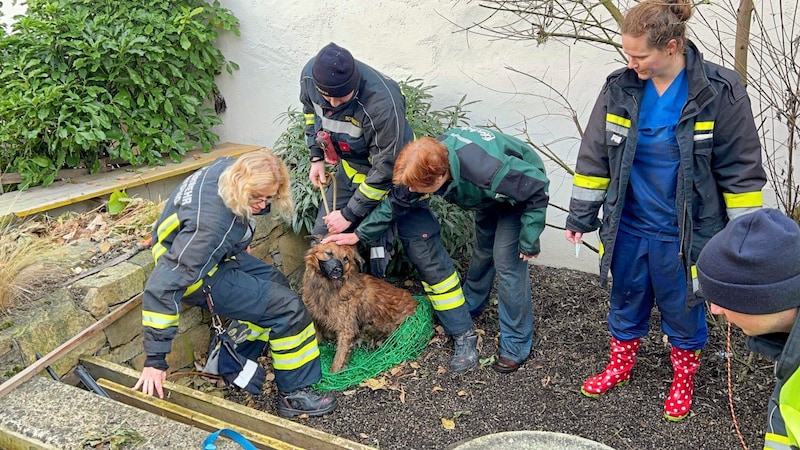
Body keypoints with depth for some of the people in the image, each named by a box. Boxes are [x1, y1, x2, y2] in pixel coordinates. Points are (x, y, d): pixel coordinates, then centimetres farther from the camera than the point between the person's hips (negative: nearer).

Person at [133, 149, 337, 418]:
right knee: (287, 306, -11)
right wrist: (155, 360, -36)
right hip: (197, 276, -9)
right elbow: (164, 285, -40)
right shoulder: (211, 224, -40)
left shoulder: (230, 167, -18)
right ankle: (294, 394, 3)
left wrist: (240, 240, 16)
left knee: (275, 283, 19)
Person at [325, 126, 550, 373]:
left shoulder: (489, 170, -46)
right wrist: (359, 234, -9)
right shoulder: (429, 162, -26)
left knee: (508, 263, -10)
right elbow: (396, 202, -10)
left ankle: (516, 345, 5)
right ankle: (470, 306, 45)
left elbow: (538, 189, -31)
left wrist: (529, 240, -22)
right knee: (482, 251, 21)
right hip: (489, 195, 6)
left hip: (523, 189, -6)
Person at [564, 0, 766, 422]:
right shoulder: (619, 87, -7)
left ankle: (683, 379, 41)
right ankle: (620, 365, 45)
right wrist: (581, 215, 4)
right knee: (625, 303, 20)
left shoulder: (720, 92, -15)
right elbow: (594, 156, 2)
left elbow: (741, 170, -8)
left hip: (686, 233, -3)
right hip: (627, 226, 3)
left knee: (683, 309, 15)